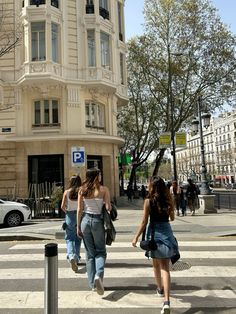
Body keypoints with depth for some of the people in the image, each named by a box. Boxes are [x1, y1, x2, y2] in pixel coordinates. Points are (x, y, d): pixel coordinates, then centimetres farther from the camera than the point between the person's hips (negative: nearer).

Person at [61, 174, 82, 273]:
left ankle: (71, 256, -16)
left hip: (70, 216, -1)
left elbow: (62, 206, -6)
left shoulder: (67, 192, -4)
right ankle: (76, 258, 24)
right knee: (78, 238, 16)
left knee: (69, 238, 8)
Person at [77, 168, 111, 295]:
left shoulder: (82, 190, 1)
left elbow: (79, 209, 0)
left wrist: (78, 226, 6)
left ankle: (92, 283, 19)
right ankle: (98, 275, -13)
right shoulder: (103, 189, -7)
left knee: (90, 253, 14)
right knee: (100, 251, 12)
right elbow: (108, 208, -9)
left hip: (85, 220, 3)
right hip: (97, 221, -3)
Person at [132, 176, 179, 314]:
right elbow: (172, 218, 12)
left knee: (156, 264, 21)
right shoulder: (168, 200, 0)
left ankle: (160, 289, 42)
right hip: (166, 231, 2)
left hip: (154, 233, -2)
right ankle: (166, 301, -12)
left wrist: (136, 237, 0)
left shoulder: (149, 201, -9)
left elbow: (144, 222, -8)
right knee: (165, 267, 2)